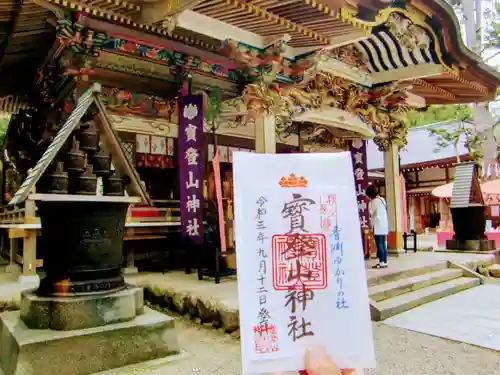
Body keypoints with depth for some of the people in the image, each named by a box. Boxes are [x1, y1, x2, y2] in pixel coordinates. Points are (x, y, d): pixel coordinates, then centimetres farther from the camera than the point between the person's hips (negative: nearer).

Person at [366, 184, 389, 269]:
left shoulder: (374, 201, -11)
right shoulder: (382, 199, 14)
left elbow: (371, 212, -7)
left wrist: (369, 203, 2)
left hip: (378, 226, -8)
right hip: (384, 225, 9)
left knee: (379, 245, -6)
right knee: (383, 245, 9)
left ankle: (381, 262, -5)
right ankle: (384, 262, 12)